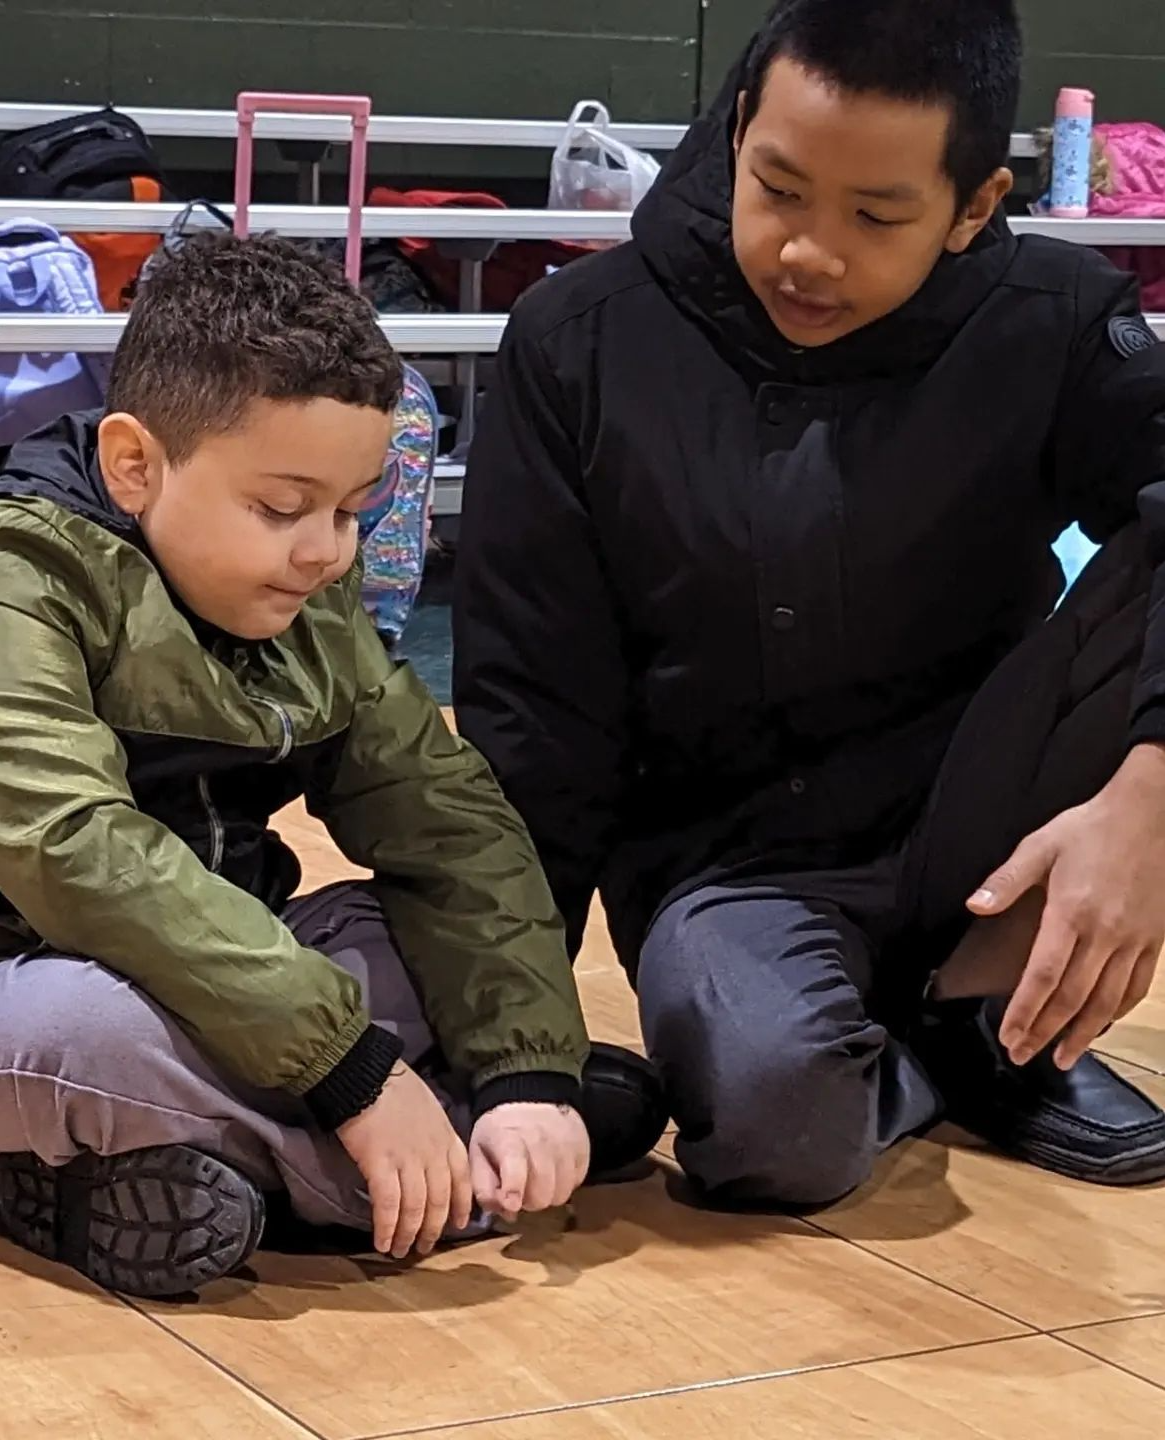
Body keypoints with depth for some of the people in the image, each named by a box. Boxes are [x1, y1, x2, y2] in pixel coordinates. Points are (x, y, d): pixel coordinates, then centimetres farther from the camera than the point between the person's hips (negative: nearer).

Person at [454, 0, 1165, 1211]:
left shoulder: (1046, 329, -9)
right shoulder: (581, 347, -8)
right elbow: (532, 715, -5)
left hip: (966, 831, 2)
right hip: (724, 851, -2)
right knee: (772, 1109, -36)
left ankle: (994, 1008, -4)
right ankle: (935, 1062, 2)